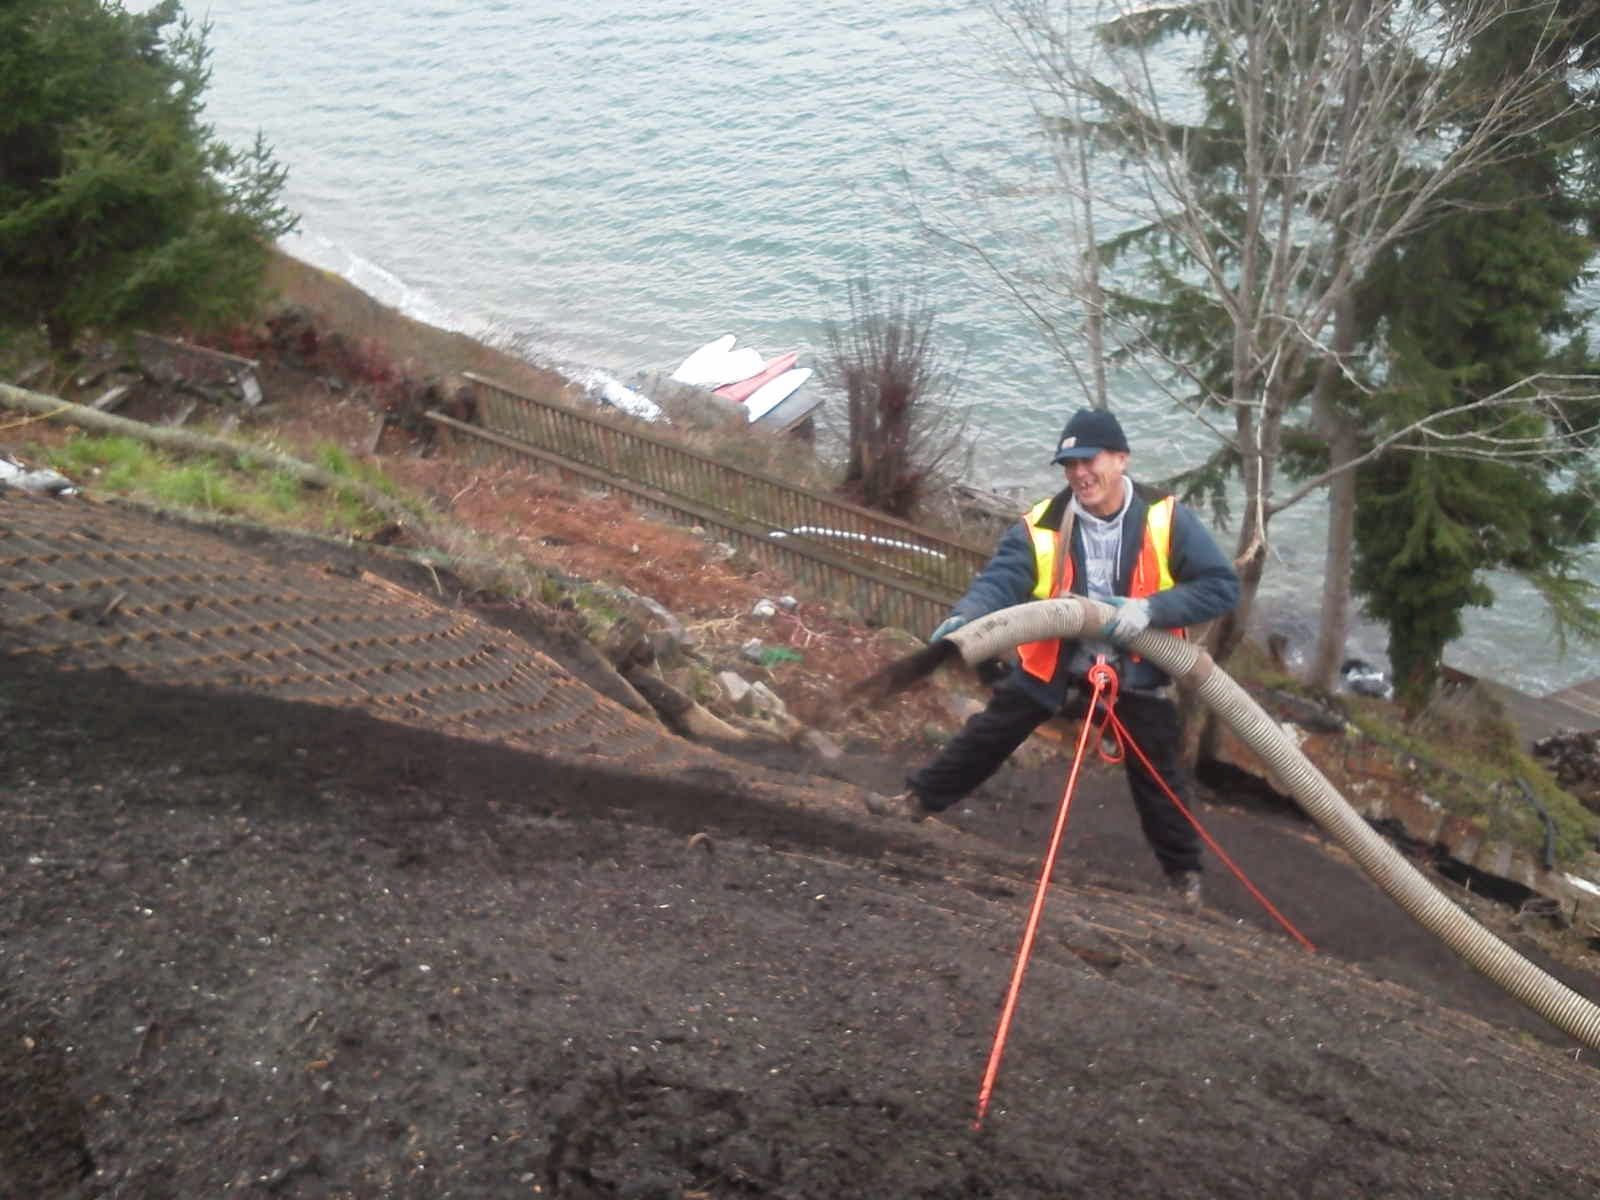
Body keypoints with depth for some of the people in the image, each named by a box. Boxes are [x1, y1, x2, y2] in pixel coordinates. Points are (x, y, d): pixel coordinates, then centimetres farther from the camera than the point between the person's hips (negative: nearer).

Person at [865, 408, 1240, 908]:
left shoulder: (1166, 519, -19)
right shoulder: (1042, 525, -16)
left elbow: (1222, 585, -18)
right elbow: (1001, 578, -27)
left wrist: (1151, 608, -32)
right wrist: (964, 618, -48)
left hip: (1138, 673, -1)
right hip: (1053, 662, 1)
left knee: (1157, 777, 10)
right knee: (987, 734, 8)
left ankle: (1184, 871, 30)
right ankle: (921, 797, 28)